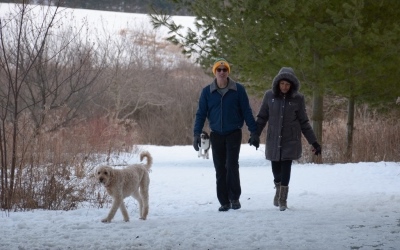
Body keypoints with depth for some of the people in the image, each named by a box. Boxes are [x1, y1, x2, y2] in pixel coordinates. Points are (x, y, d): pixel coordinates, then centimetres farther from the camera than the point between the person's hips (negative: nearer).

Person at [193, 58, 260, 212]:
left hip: (234, 134, -2)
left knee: (232, 165, -14)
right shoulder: (207, 92, 1)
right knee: (220, 169, 3)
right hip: (216, 135, 2)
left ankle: (234, 198, -3)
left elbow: (247, 112, 0)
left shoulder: (238, 89, -3)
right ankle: (224, 202, 9)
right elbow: (201, 114, 4)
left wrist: (253, 132, -3)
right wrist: (196, 134, -5)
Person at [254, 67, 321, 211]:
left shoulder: (298, 98, -5)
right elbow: (262, 117, 3)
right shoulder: (269, 96, -4)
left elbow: (304, 123, 1)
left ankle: (283, 199, 8)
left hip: (290, 140, -1)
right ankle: (278, 190, 38)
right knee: (276, 169, 9)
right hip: (273, 140, 1)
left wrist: (313, 142, -1)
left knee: (285, 169, -7)